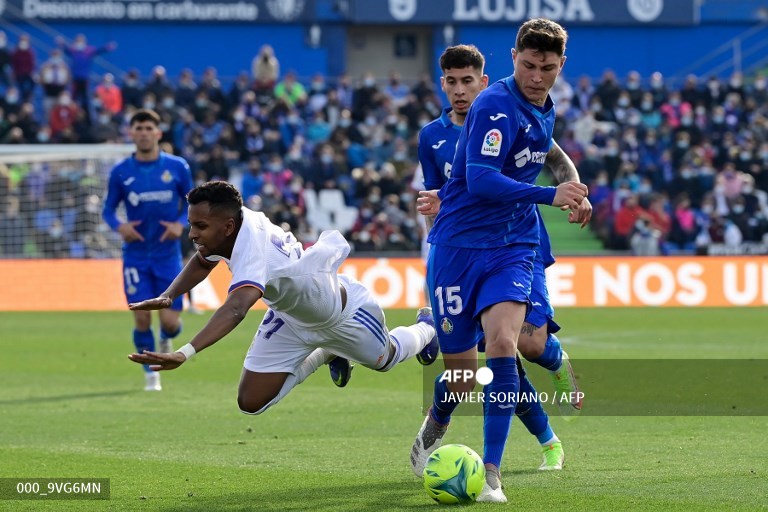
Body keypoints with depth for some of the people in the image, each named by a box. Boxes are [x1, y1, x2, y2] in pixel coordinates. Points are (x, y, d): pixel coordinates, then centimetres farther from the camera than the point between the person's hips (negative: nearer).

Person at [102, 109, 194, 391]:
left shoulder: (178, 167, -2)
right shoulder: (120, 172, -1)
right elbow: (108, 209, 7)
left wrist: (181, 224, -12)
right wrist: (119, 226, -14)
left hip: (168, 254, 0)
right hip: (136, 255, 0)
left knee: (170, 321, -4)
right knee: (142, 318, -7)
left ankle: (166, 337, 34)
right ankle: (151, 375, 13)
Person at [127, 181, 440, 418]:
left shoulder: (252, 248, -47)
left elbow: (236, 309, -64)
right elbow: (202, 262, -2)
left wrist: (185, 353, -78)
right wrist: (168, 297, -21)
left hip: (344, 313, -6)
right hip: (289, 321, 6)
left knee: (384, 359, 25)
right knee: (250, 404, 0)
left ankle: (425, 328, 61)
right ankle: (326, 355, 24)